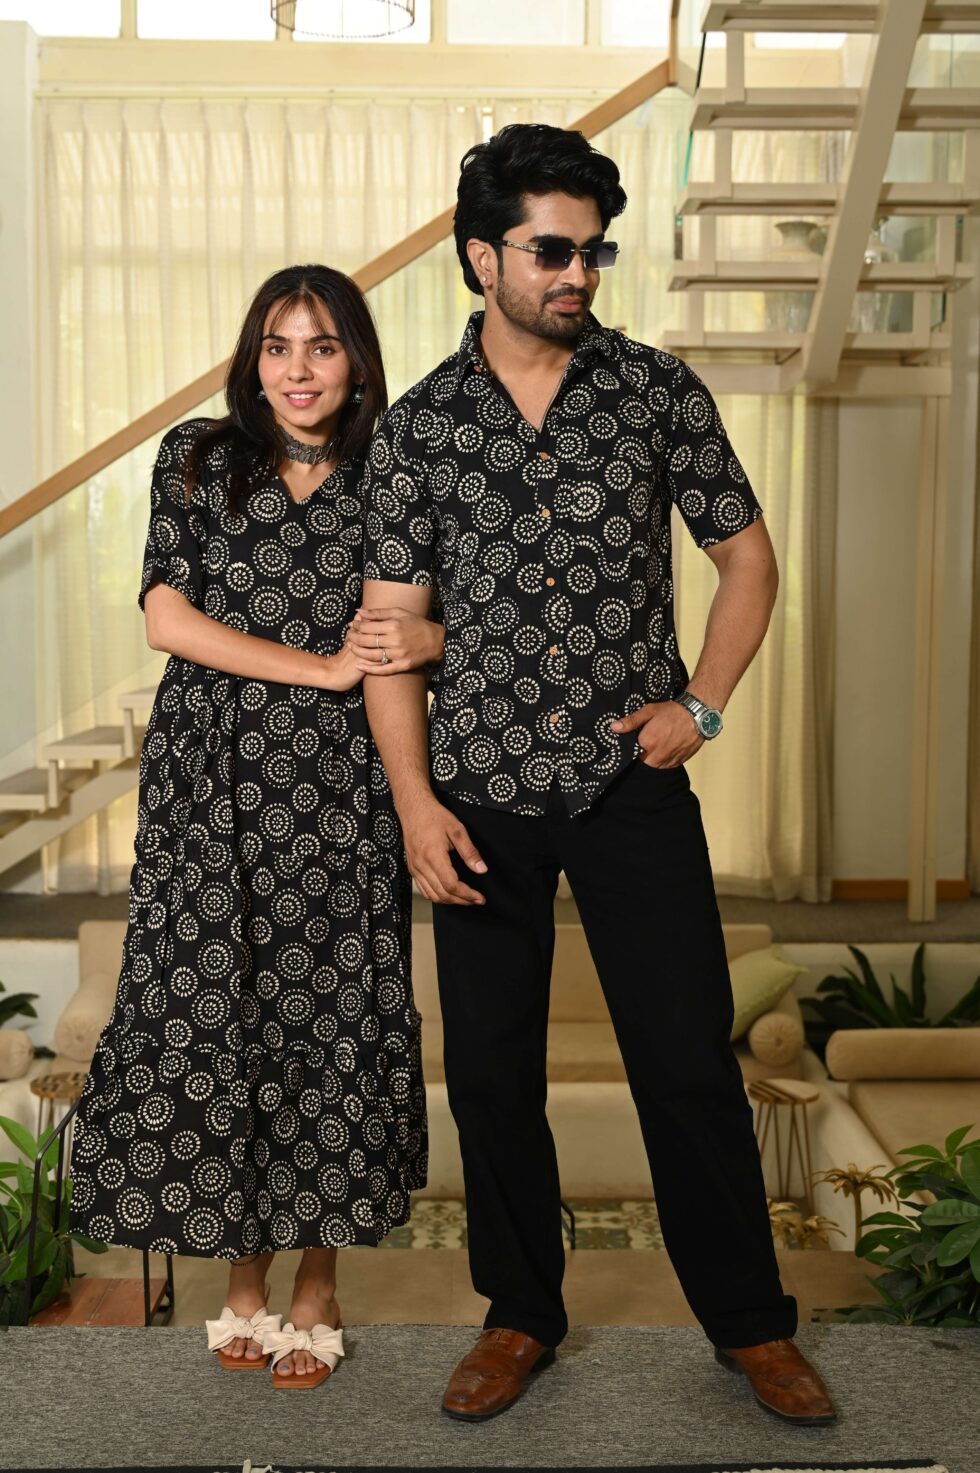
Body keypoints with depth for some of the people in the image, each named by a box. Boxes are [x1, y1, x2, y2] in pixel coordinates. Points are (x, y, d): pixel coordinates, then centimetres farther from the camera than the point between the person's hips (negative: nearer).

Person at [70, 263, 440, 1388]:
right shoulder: (198, 458, 6)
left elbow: (455, 620, 12)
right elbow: (168, 617, -4)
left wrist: (425, 639, -12)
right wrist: (324, 666, -11)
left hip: (339, 790, 0)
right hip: (212, 785, 0)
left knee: (331, 1017, 1)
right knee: (212, 1013, 0)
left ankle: (317, 1281, 19)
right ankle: (245, 1273, 19)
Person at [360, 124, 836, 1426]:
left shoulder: (661, 392, 1)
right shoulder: (417, 430, 2)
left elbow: (748, 554, 9)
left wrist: (702, 703, -3)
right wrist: (415, 802, -6)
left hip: (633, 784, -1)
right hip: (483, 795, 1)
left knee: (689, 1064, 3)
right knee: (490, 1072, 9)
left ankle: (750, 1322, 22)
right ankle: (521, 1316, 29)